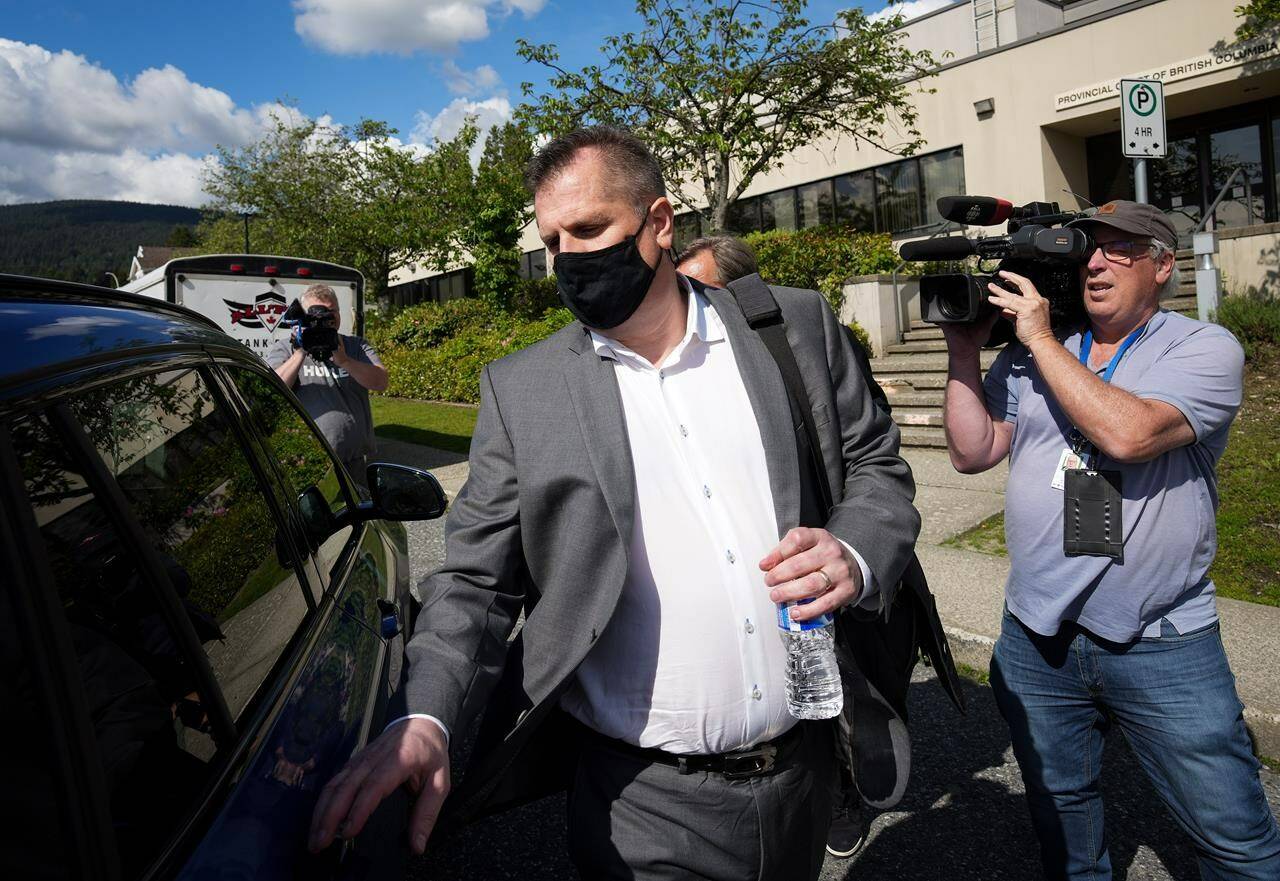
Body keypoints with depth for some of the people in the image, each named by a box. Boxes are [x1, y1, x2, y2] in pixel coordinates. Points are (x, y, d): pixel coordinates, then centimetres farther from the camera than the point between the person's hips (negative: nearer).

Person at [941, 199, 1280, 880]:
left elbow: (1127, 433, -25)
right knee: (1059, 810, 22)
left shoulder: (1205, 348, -6)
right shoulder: (1030, 354, 5)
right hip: (1035, 639, 3)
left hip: (1163, 645, -3)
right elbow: (973, 452, 2)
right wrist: (963, 351, -6)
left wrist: (1042, 339, -17)